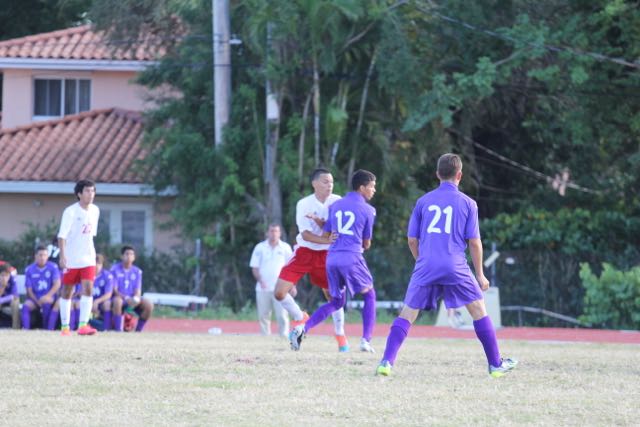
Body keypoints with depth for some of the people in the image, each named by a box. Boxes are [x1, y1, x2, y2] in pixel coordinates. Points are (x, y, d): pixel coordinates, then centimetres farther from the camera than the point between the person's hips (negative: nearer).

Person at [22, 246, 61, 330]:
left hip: (49, 297, -2)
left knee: (46, 304, -36)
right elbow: (29, 289, 0)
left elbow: (57, 284, -11)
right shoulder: (29, 269, 3)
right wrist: (37, 301, -15)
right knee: (26, 306, -28)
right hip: (35, 298, 2)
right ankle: (25, 329, -36)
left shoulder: (53, 267, -1)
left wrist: (48, 296, -26)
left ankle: (47, 329, -28)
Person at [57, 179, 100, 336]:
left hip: (88, 258, 4)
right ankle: (65, 326, 16)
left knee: (88, 288, -13)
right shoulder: (70, 212, -12)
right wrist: (62, 256, -26)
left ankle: (83, 325, -17)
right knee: (67, 292, 5)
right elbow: (62, 235, -17)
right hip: (71, 258, -4)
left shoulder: (95, 211, 6)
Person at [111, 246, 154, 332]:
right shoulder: (115, 269, -2)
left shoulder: (137, 271, 9)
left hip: (133, 299, 4)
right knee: (117, 301, -40)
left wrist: (136, 298, -23)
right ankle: (118, 331, -35)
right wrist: (126, 298, -26)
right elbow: (114, 290, -9)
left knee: (149, 305, -22)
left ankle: (138, 330, -10)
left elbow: (138, 290, 2)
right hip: (120, 297, -4)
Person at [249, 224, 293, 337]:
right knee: (263, 316, 3)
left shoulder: (285, 248, 7)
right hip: (263, 288, 1)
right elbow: (254, 267, 6)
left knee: (282, 315, -9)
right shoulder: (260, 248, 8)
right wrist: (260, 280, -10)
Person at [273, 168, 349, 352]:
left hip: (325, 255, 1)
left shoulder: (337, 202, -8)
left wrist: (320, 222, -29)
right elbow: (305, 234, -21)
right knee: (279, 293, -10)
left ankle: (340, 334, 22)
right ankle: (300, 318, 18)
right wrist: (327, 240, -36)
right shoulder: (304, 204, -13)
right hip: (304, 252, -1)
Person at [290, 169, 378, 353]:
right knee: (369, 296, 16)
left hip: (332, 259, 5)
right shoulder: (368, 210, 2)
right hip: (352, 259, -5)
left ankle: (303, 328, -4)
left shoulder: (335, 206, 15)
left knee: (336, 302, 17)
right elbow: (366, 243, 10)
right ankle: (366, 340, 6)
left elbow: (326, 235, 18)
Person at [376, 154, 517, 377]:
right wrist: (480, 274, 12)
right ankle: (496, 364, 12)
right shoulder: (467, 203, 5)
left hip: (426, 267, 2)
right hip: (456, 267, -2)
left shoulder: (423, 201, 10)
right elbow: (474, 242, 3)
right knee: (479, 310, 10)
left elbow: (412, 240, 12)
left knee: (407, 314, 5)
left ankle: (387, 361, -8)